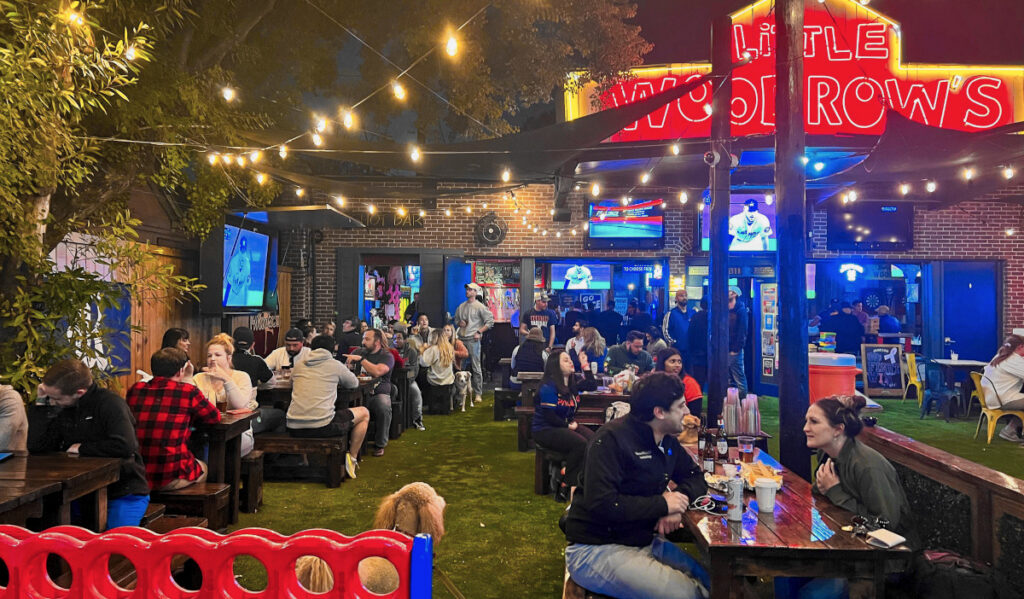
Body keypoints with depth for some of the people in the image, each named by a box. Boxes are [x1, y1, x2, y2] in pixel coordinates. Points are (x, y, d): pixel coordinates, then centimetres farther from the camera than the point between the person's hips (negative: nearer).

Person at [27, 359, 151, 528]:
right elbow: (36, 447, 1)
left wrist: (81, 449, -14)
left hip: (124, 493, -6)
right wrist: (41, 403, -4)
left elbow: (125, 445, -29)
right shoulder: (62, 408, 5)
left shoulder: (110, 403, -16)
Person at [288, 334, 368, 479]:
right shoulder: (335, 365, 3)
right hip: (322, 427, -5)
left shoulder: (299, 365, 13)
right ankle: (352, 458, 16)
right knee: (364, 413, 16)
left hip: (293, 428, 5)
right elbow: (354, 383, 20)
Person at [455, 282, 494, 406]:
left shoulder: (480, 307, -3)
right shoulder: (461, 306, 14)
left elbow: (490, 321, -3)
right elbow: (456, 319, 27)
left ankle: (478, 393, 0)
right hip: (461, 339, 6)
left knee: (476, 367, -4)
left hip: (473, 340, -6)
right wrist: (459, 323, 3)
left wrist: (479, 332, -9)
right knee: (460, 366, 9)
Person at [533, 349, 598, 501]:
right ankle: (567, 487, -17)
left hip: (567, 425, 8)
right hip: (546, 430, -8)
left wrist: (585, 365, 9)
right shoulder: (548, 386, -14)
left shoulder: (572, 383, 10)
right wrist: (568, 425, -10)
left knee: (593, 440, -19)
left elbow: (592, 386, 18)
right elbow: (549, 416, -17)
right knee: (580, 444, -30)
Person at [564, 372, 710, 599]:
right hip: (596, 550, -8)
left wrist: (678, 502, -9)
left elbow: (695, 477, 14)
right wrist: (663, 504, -19)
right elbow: (602, 504, -27)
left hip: (645, 542, 8)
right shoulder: (612, 439, -19)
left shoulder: (668, 441, 8)